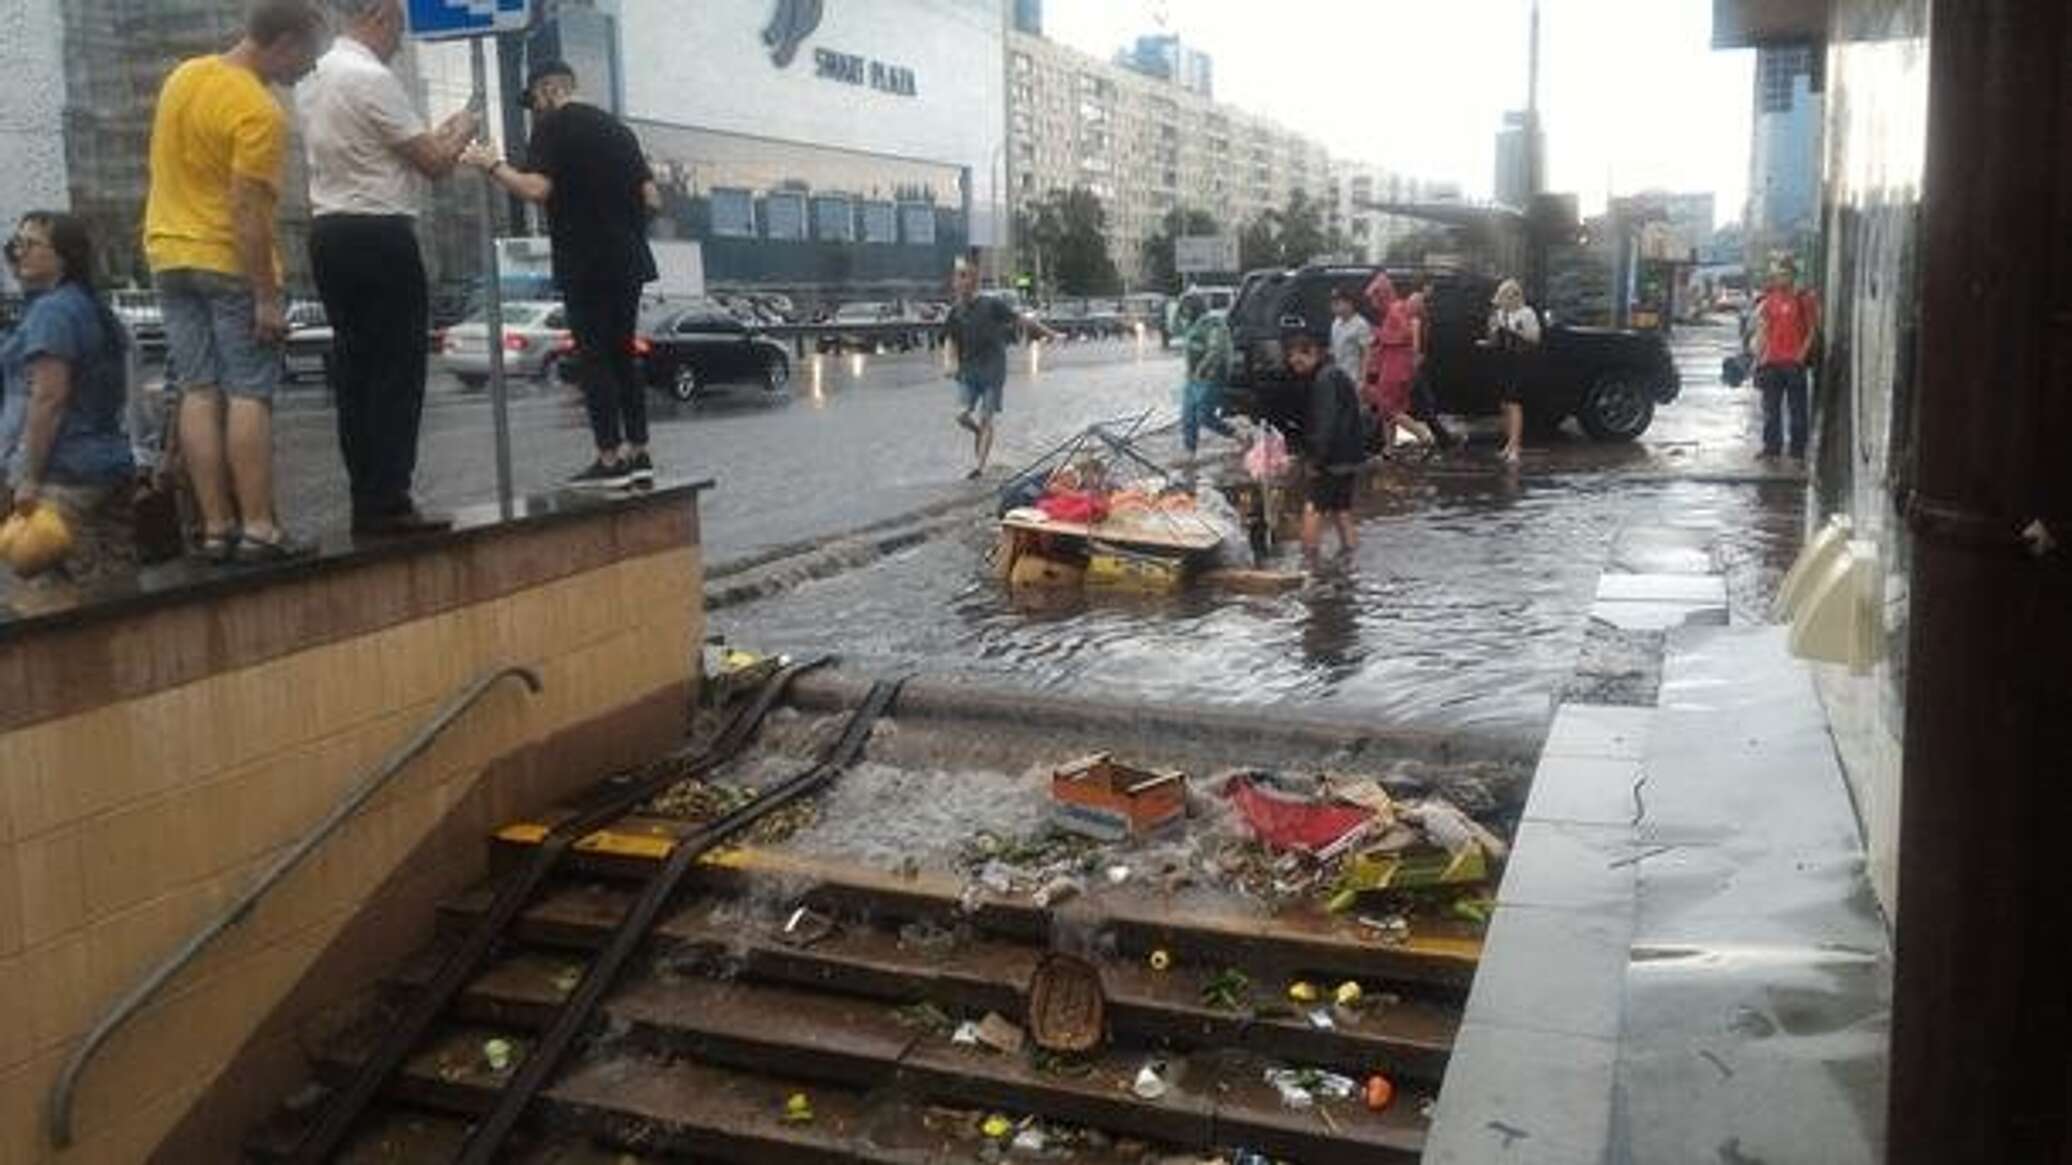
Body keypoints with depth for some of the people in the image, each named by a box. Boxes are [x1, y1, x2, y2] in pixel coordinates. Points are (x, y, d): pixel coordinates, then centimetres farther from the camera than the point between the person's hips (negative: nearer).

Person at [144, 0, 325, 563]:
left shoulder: (184, 75, 9)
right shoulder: (260, 112, -18)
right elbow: (248, 209, -22)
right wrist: (267, 298, -21)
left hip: (170, 254, 8)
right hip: (229, 262, -8)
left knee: (199, 393, 5)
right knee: (249, 395, -4)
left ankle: (215, 528, 5)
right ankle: (258, 528, -6)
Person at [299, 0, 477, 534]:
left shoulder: (315, 77, 14)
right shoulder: (372, 78, -14)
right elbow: (435, 163, -10)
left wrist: (437, 136, 19)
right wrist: (461, 131, 10)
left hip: (330, 234, 9)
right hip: (380, 236, -9)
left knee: (353, 370, 10)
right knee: (397, 372, -5)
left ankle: (365, 502, 14)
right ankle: (388, 502, -5)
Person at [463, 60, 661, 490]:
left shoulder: (552, 125, -3)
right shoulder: (615, 127, 17)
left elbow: (537, 189, -16)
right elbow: (652, 199, 13)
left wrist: (492, 165, -4)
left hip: (585, 262, -6)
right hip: (627, 260, 7)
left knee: (594, 357, -3)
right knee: (622, 355, 12)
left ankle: (610, 458, -5)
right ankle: (638, 455, 9)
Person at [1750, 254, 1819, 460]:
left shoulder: (1804, 300, 0)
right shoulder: (1767, 301, 10)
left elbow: (1812, 331, -1)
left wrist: (1801, 355, -11)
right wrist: (1759, 358, 5)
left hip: (1794, 363, -3)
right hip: (1771, 363, 4)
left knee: (1798, 408, 1)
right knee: (1771, 407, 8)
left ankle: (1798, 449, 7)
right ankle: (1772, 446, 16)